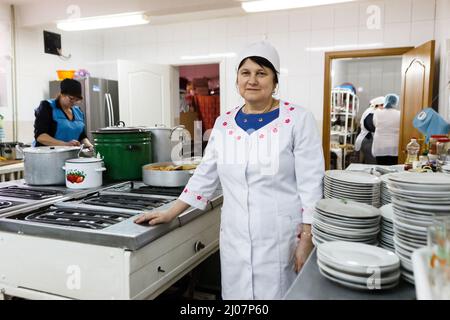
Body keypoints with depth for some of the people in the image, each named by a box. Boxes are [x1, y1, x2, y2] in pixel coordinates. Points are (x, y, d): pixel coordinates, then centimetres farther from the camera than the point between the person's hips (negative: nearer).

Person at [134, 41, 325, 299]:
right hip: (234, 238, 4)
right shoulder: (224, 123, 6)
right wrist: (170, 214, 9)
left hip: (281, 238, -3)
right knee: (235, 293, 14)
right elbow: (205, 176, 11)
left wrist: (307, 239, -11)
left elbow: (311, 183, -8)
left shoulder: (299, 120, -7)